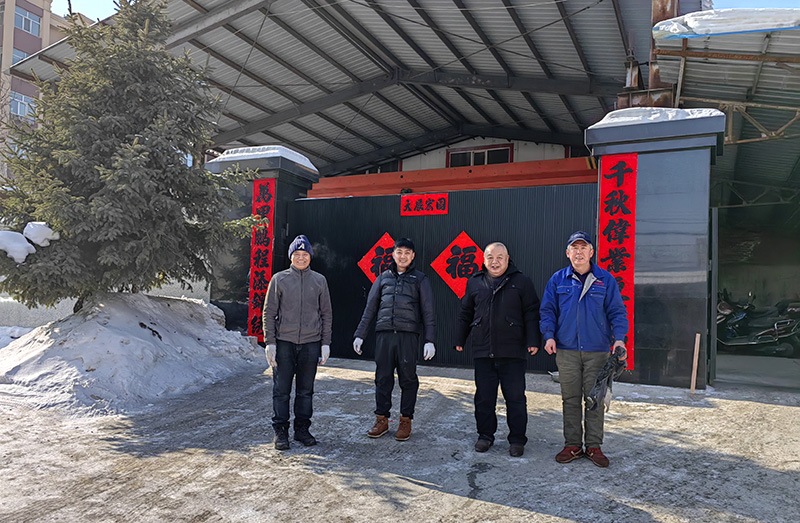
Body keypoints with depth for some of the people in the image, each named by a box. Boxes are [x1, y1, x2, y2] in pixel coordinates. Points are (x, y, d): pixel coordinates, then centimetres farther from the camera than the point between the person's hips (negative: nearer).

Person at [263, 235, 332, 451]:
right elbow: (269, 313, 2)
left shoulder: (319, 280, 8)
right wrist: (270, 342, -5)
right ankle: (280, 431, 13)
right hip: (284, 343, -1)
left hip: (311, 343, 2)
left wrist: (325, 343, 4)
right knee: (281, 390, 1)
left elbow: (326, 314, 10)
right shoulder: (279, 279, 3)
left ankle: (302, 429, 21)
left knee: (305, 391, 9)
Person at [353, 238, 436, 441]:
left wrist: (429, 340, -5)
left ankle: (405, 421, 13)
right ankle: (381, 419, 14)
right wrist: (360, 335, 10)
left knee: (408, 379, 2)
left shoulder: (420, 279, 8)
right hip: (384, 334, 2)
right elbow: (370, 309, 16)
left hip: (408, 335, -2)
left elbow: (428, 312, 4)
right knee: (383, 378, 4)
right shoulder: (383, 278, 15)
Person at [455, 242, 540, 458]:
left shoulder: (521, 282, 3)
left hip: (512, 352, -3)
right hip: (482, 351, 3)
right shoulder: (475, 283, 11)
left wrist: (533, 341, -6)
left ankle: (517, 439, 16)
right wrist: (460, 339, 16)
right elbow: (465, 313, 18)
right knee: (484, 397, 9)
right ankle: (485, 435, 23)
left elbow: (531, 313, 1)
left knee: (515, 397, 3)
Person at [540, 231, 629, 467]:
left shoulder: (605, 280, 3)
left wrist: (619, 338, -10)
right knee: (570, 399, 7)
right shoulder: (558, 280, 6)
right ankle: (572, 445, 18)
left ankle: (594, 446, 17)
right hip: (566, 350, 1)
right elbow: (548, 311, 9)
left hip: (597, 350, -1)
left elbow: (617, 312, 4)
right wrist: (549, 335, -5)